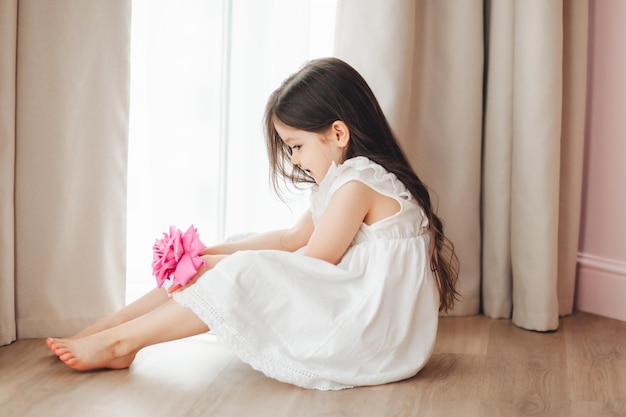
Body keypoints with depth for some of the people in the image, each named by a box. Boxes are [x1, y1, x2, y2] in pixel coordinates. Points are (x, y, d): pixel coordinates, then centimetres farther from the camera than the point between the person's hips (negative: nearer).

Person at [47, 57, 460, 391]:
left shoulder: (358, 183, -17)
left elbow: (313, 260, -16)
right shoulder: (349, 177, 15)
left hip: (375, 333, -10)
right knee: (243, 264, 4)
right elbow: (294, 238, 17)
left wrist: (219, 265, -9)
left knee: (243, 275, -18)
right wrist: (216, 253, 6)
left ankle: (121, 341, -8)